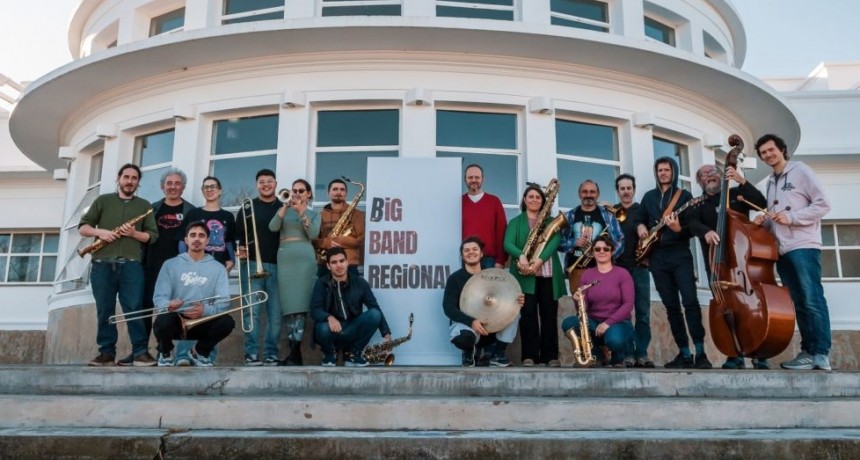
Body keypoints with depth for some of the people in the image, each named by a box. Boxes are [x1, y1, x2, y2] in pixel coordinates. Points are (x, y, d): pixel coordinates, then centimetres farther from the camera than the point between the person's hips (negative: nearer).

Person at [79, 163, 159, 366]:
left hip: (131, 264, -1)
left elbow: (153, 235, 8)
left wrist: (134, 233, -10)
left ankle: (140, 352, -6)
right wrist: (99, 231, -8)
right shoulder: (103, 200, 16)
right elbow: (82, 227, 11)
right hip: (102, 264, 1)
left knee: (134, 309, -7)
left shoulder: (144, 205, 16)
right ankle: (106, 352, 8)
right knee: (104, 310, 2)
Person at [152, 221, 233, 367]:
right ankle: (165, 353, 3)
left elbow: (224, 301, -5)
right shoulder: (170, 264, 5)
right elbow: (159, 297, -3)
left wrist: (205, 310, -27)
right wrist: (168, 305, -28)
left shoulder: (218, 268, 6)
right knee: (163, 321, -35)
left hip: (203, 321, 1)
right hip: (176, 319, -1)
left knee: (227, 322, -28)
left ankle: (200, 352, 5)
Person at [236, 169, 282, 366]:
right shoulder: (247, 208, 12)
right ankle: (252, 353, -2)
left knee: (276, 313, -1)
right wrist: (239, 250, -9)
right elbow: (237, 235, 10)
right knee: (251, 311, -5)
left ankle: (271, 354, 4)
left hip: (277, 266, 0)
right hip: (252, 265, 0)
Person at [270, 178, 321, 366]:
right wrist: (285, 206, -10)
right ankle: (294, 352, 0)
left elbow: (313, 234, -3)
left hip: (304, 258, -2)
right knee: (288, 304, -3)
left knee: (300, 303, -12)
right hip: (285, 258, 2)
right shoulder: (285, 211, 17)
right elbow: (272, 227, -1)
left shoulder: (314, 214, 15)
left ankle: (294, 354, -12)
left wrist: (302, 212, -10)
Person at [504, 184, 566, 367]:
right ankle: (529, 355, -3)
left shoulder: (551, 221, 15)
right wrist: (521, 256, -25)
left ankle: (551, 355, 5)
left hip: (548, 273, 1)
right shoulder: (516, 222, 12)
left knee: (549, 313, 0)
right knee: (528, 313, -6)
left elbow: (554, 242, -3)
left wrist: (539, 260, -19)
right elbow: (508, 244, -3)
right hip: (525, 275, -1)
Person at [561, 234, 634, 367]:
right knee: (568, 323, -26)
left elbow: (628, 304, -10)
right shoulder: (587, 275, 6)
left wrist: (608, 322, -19)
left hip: (618, 323, -3)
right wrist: (578, 301, -23)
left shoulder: (622, 273, -2)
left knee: (614, 339, -38)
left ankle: (618, 358, 1)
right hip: (593, 323, 3)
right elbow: (583, 307, 1)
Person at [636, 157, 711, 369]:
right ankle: (685, 354, 9)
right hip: (657, 257, 4)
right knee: (671, 306, 4)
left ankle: (700, 353, -11)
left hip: (679, 254, -4)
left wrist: (678, 229, -23)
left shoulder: (684, 195, 3)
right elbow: (639, 219, 24)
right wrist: (640, 226, 1)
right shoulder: (649, 197, 16)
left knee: (690, 301, -15)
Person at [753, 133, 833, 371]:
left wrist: (792, 217, -13)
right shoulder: (770, 182, 21)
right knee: (798, 302, 5)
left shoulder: (800, 170, 2)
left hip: (803, 246, -7)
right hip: (782, 249, 7)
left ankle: (821, 354, -11)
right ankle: (808, 352, 7)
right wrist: (765, 221, 2)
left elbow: (823, 204, -4)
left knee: (812, 299, -11)